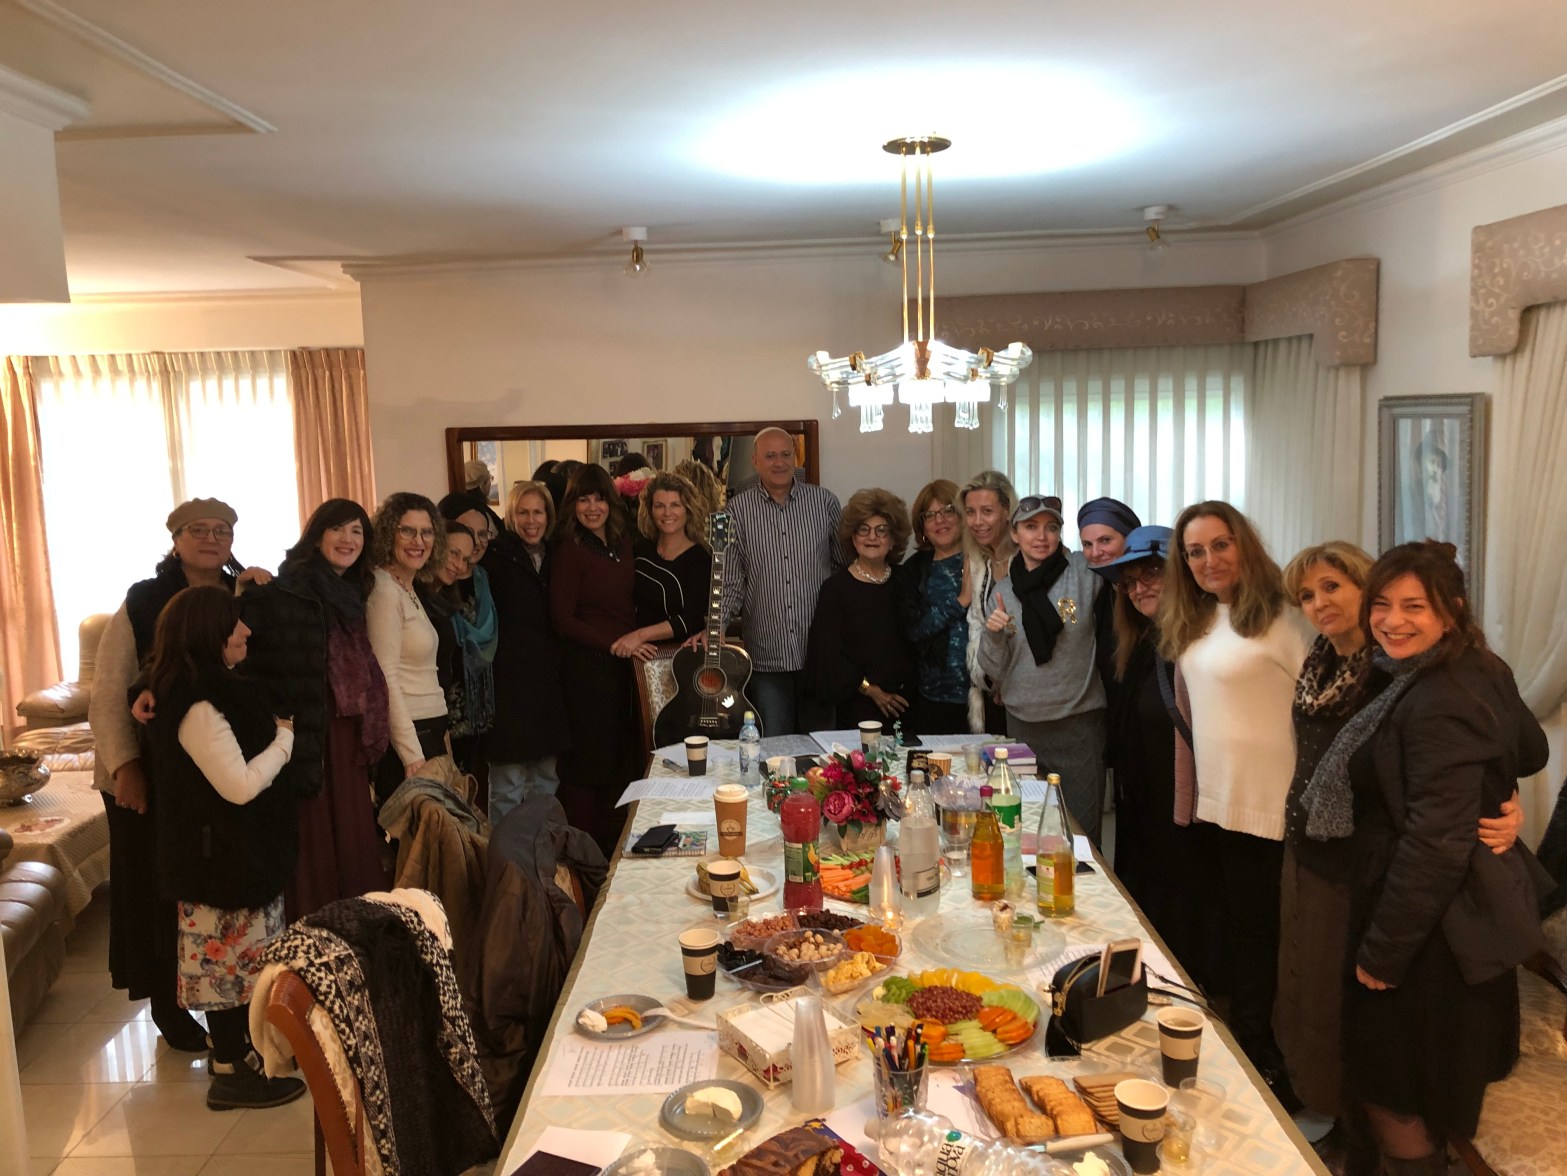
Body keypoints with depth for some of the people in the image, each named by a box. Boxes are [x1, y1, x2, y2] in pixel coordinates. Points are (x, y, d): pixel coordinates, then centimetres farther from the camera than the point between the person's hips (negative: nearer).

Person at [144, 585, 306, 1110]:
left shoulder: (217, 691, 6)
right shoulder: (198, 708, -24)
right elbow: (241, 785, -26)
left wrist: (275, 734, 5)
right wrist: (284, 739, -14)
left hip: (237, 850, 10)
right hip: (221, 857, -10)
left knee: (242, 957, 19)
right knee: (232, 958, 2)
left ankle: (239, 1050, 32)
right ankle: (230, 1074, 15)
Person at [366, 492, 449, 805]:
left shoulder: (409, 590, 14)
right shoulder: (384, 590, -12)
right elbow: (385, 678, -17)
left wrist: (441, 732, 11)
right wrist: (411, 754, -20)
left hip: (430, 731, 9)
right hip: (405, 736, -9)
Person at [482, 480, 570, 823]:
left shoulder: (553, 559, 13)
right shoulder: (496, 556, -7)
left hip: (547, 682, 7)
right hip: (510, 680, -6)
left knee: (545, 781, 16)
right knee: (507, 787, 0)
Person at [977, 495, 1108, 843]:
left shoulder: (1084, 571, -4)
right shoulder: (1002, 592, 5)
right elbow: (995, 672, 4)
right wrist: (993, 635, -13)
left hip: (1079, 725, -3)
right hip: (1022, 725, 3)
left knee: (1080, 832, 5)